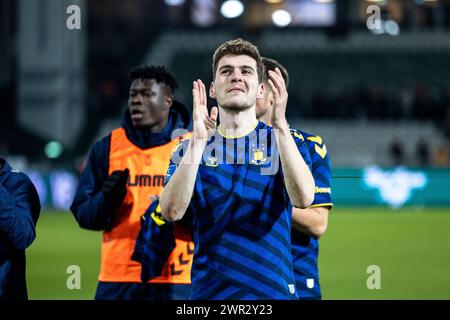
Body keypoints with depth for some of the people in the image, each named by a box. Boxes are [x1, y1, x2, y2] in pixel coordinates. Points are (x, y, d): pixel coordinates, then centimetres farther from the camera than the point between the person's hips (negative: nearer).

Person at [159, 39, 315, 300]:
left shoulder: (285, 141, 3)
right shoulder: (189, 148, 5)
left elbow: (303, 199, -16)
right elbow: (172, 211, -12)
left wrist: (281, 126, -25)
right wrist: (198, 140, -20)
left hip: (273, 289, -1)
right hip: (209, 290, 1)